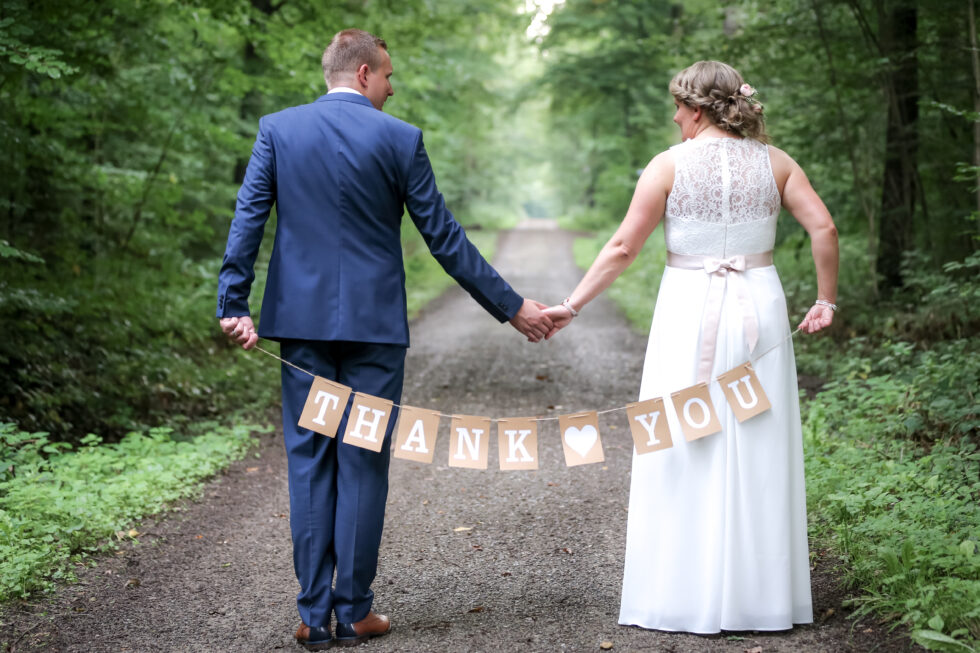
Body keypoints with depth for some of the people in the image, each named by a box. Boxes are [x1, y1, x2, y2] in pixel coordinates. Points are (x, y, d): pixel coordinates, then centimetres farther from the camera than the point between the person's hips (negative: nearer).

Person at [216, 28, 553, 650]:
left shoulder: (277, 129, 4)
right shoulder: (399, 138, -3)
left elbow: (247, 220, -3)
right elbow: (445, 237, -3)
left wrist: (234, 304, -2)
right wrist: (511, 306, 4)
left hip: (301, 320, 3)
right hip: (374, 322, -2)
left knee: (309, 463, 8)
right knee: (364, 464, 6)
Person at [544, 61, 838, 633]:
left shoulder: (670, 165, -4)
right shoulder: (773, 162, 5)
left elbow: (623, 248, -5)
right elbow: (824, 229, -3)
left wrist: (572, 306, 2)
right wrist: (826, 300, 8)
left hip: (690, 313, -3)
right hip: (759, 309, 3)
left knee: (686, 455, 3)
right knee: (757, 452, 9)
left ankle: (685, 596, 7)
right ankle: (763, 596, 15)